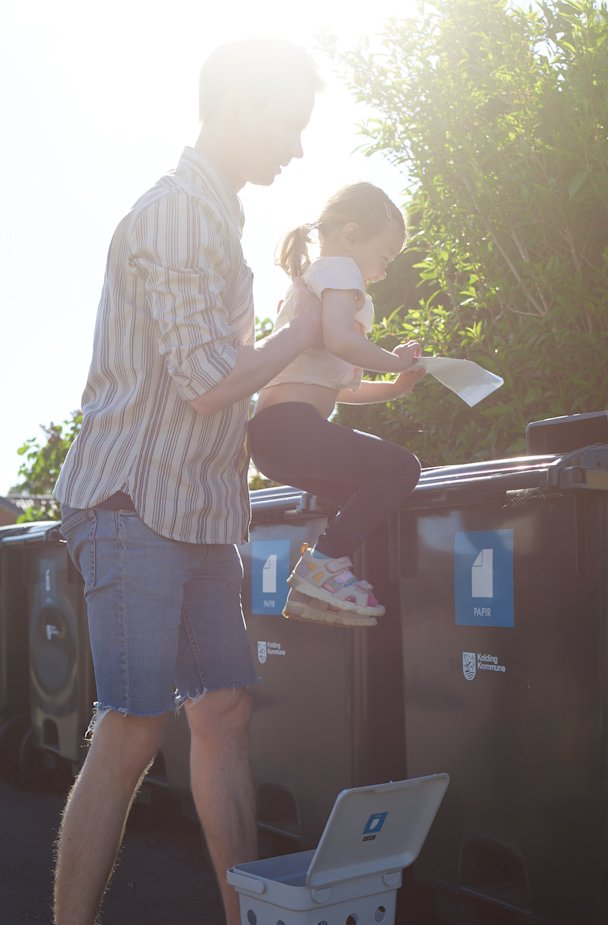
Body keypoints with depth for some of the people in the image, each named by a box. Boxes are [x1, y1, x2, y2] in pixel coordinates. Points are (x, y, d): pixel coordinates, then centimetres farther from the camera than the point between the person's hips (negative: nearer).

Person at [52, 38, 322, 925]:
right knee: (131, 733, -9)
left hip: (198, 511, 9)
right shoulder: (175, 211, -12)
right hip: (134, 503, -9)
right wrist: (301, 332, -1)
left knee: (225, 711, 8)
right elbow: (208, 382, -17)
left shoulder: (214, 218, 20)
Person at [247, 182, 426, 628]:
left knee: (373, 492, 17)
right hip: (290, 424, -11)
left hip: (272, 432, 11)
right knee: (400, 467, -16)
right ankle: (325, 563, -14)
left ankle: (314, 586, 11)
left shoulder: (309, 282, 31)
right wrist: (396, 360, -7)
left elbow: (336, 387, 31)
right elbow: (340, 339, -22)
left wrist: (395, 387, 23)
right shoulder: (339, 269, 0)